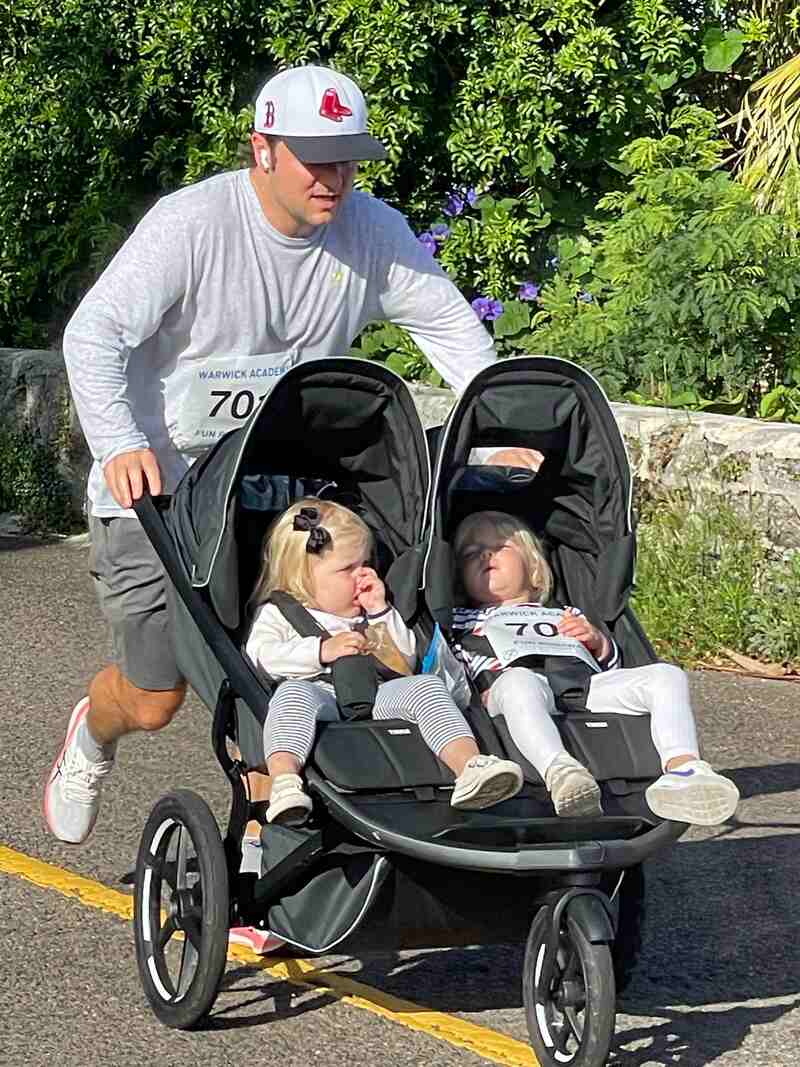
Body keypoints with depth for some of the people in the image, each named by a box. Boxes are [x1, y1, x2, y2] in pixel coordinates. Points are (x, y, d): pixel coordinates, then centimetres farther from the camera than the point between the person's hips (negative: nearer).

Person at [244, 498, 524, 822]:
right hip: (320, 692, -4)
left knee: (426, 685, -23)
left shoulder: (369, 615, 36)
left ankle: (469, 766, -45)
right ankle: (284, 780, -61)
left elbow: (407, 662, 26)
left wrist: (380, 612, 17)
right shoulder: (277, 613, 22)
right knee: (293, 692, -38)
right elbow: (262, 656, 0)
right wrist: (322, 650, -10)